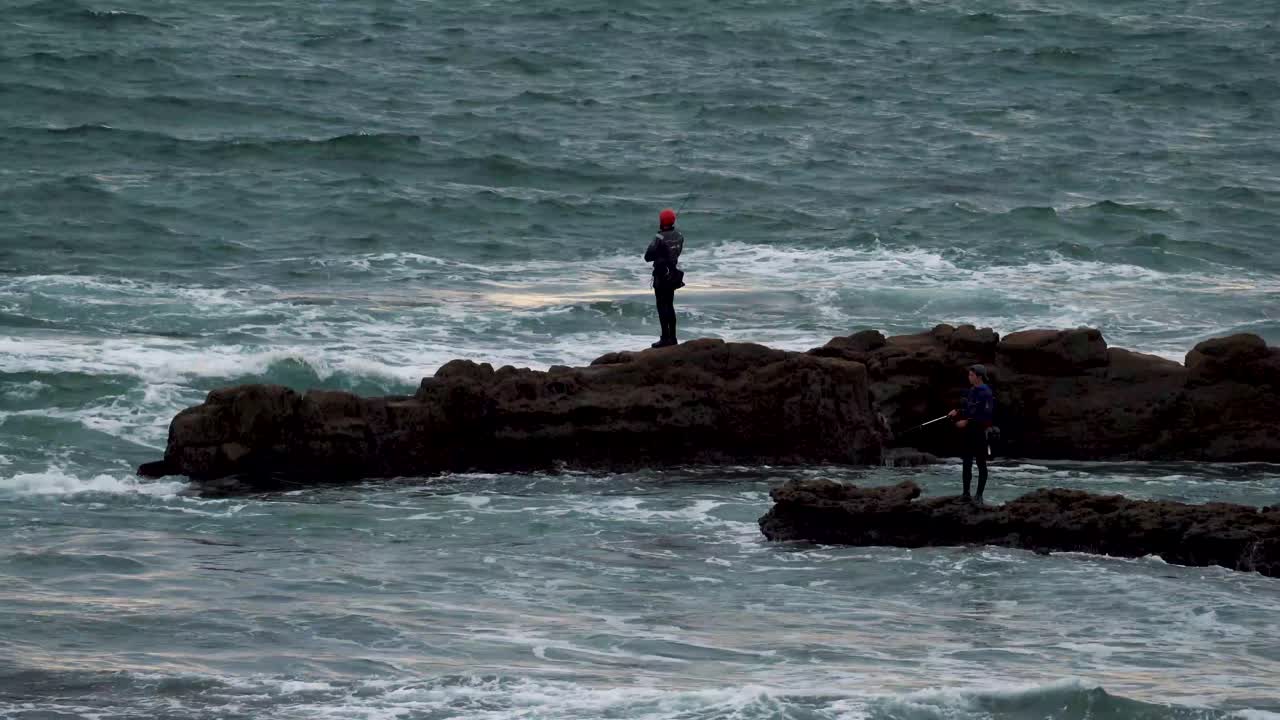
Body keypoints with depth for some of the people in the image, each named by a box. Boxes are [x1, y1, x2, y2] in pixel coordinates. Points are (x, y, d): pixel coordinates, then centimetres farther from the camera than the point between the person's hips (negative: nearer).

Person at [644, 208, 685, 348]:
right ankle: (672, 337, 19)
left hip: (661, 275, -7)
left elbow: (648, 257, -16)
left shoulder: (660, 238, -21)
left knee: (662, 307, -3)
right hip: (674, 273, 7)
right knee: (670, 306, 16)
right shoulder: (679, 236, 1)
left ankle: (665, 338, -4)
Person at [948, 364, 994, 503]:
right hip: (968, 433, 8)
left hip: (979, 433, -8)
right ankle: (966, 493, 14)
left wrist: (967, 422, -20)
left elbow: (986, 416, -19)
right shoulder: (971, 391, 12)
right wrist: (958, 413, 4)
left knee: (981, 464, 0)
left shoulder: (986, 394, -13)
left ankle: (979, 495, 4)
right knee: (967, 463, 8)